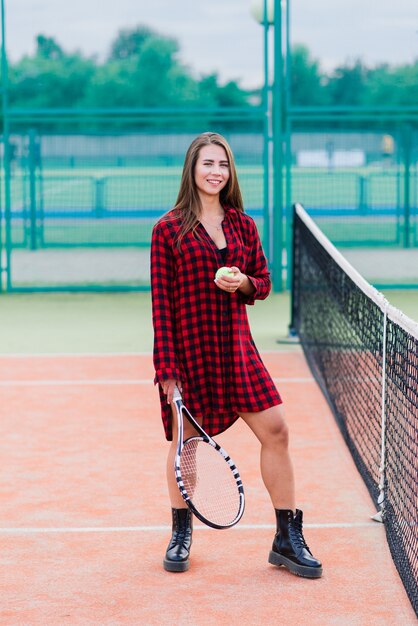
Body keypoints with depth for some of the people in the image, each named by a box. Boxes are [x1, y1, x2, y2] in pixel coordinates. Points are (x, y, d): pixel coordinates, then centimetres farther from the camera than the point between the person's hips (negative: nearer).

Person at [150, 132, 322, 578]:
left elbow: (263, 282, 15)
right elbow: (161, 301, -5)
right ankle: (181, 534, 25)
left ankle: (287, 539, 7)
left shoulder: (243, 224, 8)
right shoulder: (168, 229, -4)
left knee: (275, 430, -3)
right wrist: (166, 367, -10)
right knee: (184, 438, 6)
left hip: (235, 346, 4)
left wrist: (244, 283, -10)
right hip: (188, 346, -3)